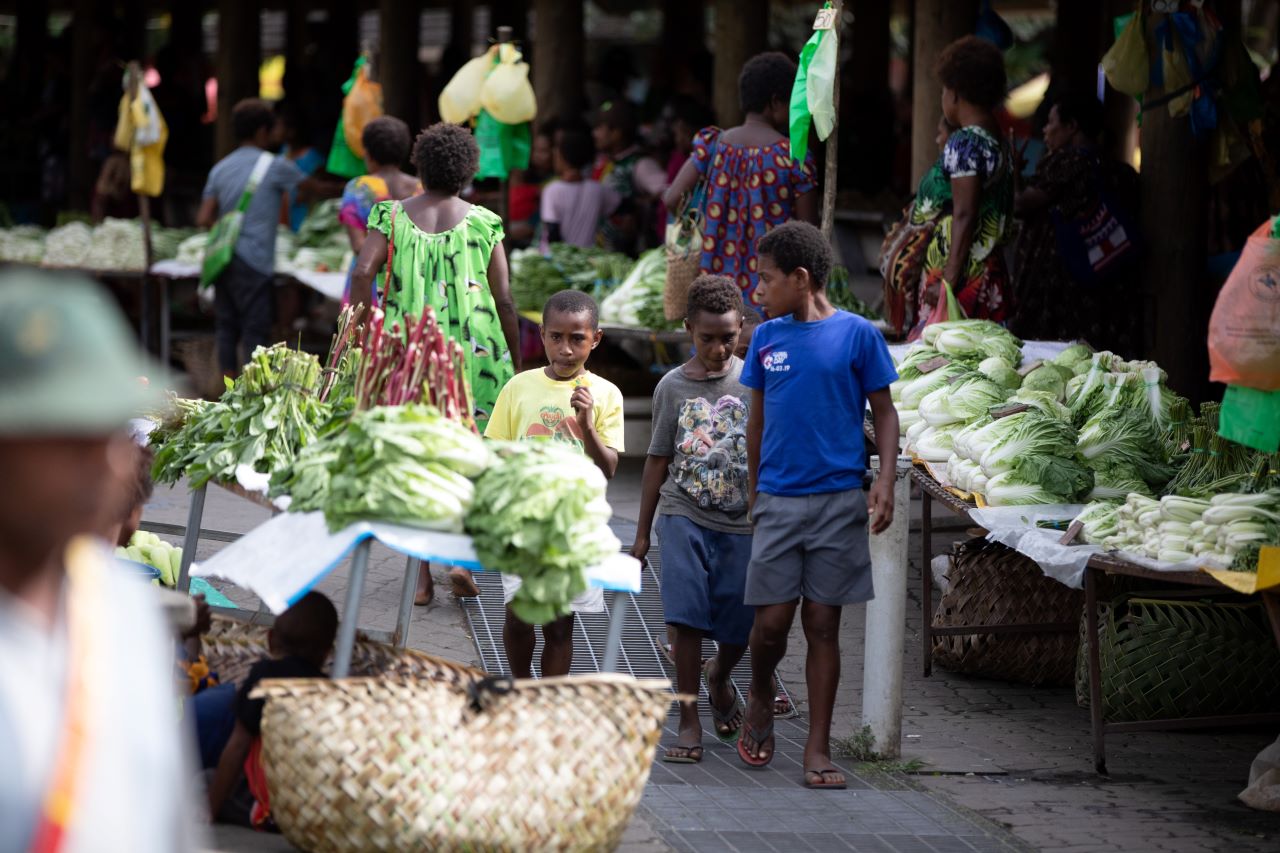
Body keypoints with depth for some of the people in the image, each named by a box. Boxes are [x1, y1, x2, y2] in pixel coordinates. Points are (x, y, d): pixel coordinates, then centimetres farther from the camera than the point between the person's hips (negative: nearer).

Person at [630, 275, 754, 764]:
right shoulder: (673, 387, 2)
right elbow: (658, 460, 9)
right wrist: (642, 533, 11)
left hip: (743, 522, 0)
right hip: (684, 516, 0)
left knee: (738, 627, 5)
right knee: (688, 617, -12)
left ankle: (718, 678, 39)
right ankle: (689, 723, -5)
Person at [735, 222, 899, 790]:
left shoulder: (857, 335, -2)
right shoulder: (767, 338, 8)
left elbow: (884, 413, 2)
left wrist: (884, 480, -10)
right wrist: (754, 490, 18)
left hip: (839, 501, -2)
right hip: (778, 501, 2)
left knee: (823, 625, 1)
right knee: (772, 620, -2)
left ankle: (818, 751, 6)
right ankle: (760, 700, 29)